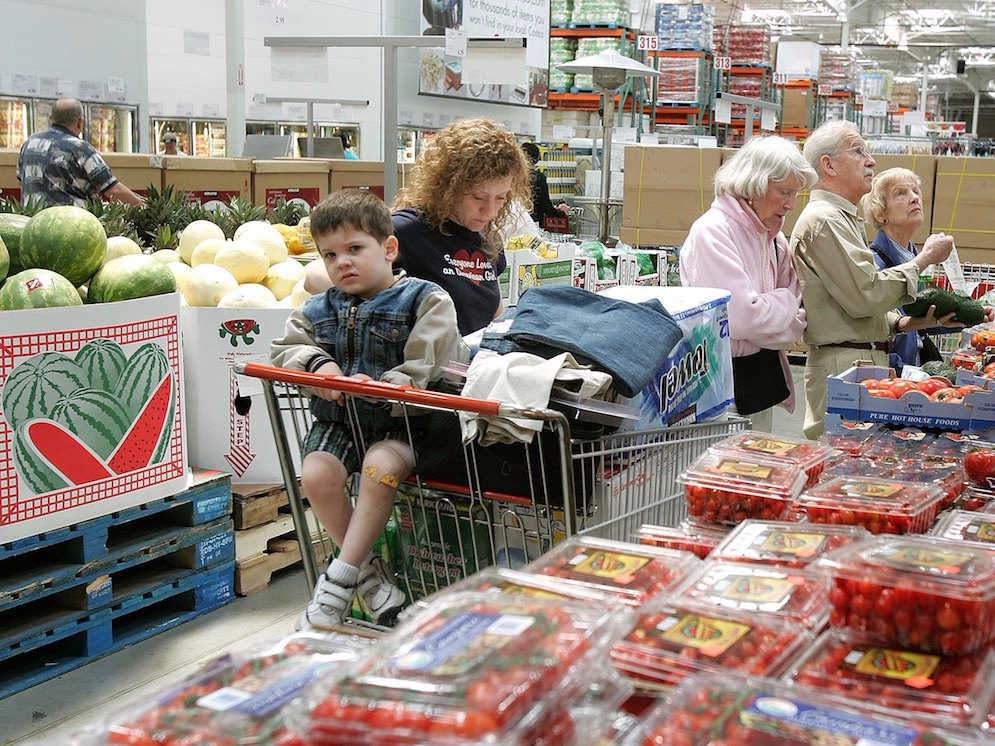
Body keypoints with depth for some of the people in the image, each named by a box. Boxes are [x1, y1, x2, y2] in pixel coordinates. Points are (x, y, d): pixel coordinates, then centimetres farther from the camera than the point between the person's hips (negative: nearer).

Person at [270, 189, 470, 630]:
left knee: (381, 467, -33)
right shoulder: (319, 309, 13)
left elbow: (423, 370, -12)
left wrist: (377, 386, -23)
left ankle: (339, 580, -20)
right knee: (316, 475, -23)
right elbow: (286, 349, 12)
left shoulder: (423, 300, -3)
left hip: (400, 424, -4)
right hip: (337, 420, 4)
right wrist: (318, 363, -9)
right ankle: (368, 575, -6)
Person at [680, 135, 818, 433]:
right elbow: (742, 318, -22)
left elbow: (796, 316, 13)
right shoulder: (712, 232, -16)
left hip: (761, 379, 8)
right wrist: (788, 301, -5)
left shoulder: (773, 238, 10)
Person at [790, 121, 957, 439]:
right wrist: (924, 259, -7)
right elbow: (865, 294, -18)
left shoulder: (844, 219, 23)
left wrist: (905, 322, 11)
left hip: (864, 360, 10)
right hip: (842, 364, -10)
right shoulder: (823, 220, -11)